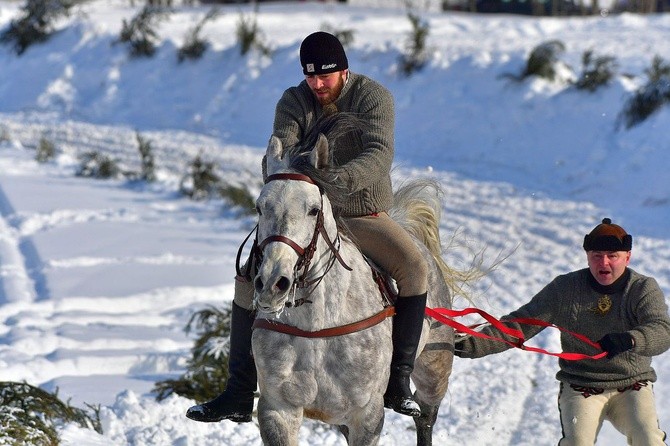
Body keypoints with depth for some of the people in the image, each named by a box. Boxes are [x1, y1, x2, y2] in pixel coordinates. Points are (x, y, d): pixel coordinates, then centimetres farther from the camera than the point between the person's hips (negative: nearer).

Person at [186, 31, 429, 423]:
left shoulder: (374, 97, -10)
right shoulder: (293, 103, -2)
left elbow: (379, 155, -25)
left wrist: (338, 180, -45)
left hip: (365, 215, -2)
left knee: (415, 268, -28)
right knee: (249, 279, -12)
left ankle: (399, 381, -22)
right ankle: (239, 394, -7)